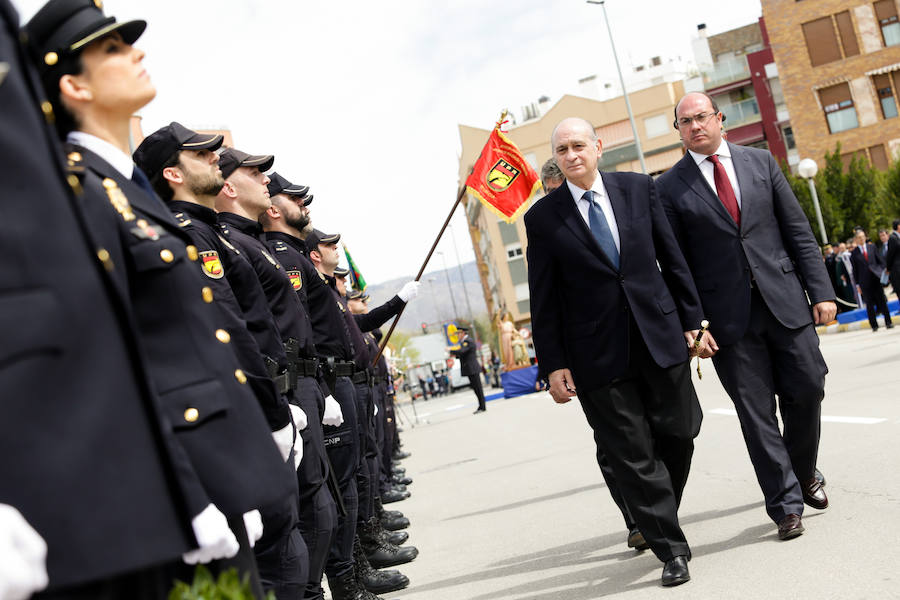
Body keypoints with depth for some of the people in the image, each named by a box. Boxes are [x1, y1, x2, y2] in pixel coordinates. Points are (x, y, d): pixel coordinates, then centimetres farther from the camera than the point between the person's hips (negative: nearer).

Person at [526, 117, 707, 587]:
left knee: (678, 435, 11)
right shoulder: (543, 218, -1)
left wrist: (691, 319, 5)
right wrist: (552, 364, -3)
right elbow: (544, 300, 0)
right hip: (598, 354, -2)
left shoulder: (637, 189, 5)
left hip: (660, 337, 3)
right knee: (632, 455, 0)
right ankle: (671, 550, 13)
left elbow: (671, 258, 8)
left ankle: (659, 517, 37)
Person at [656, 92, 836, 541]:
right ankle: (786, 505, 12)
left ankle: (804, 474, 34)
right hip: (728, 315, -2)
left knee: (807, 391, 8)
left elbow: (798, 232, 8)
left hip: (785, 301, 3)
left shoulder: (760, 162, 9)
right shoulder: (669, 188, 1)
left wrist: (821, 290, 1)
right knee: (756, 413, 1)